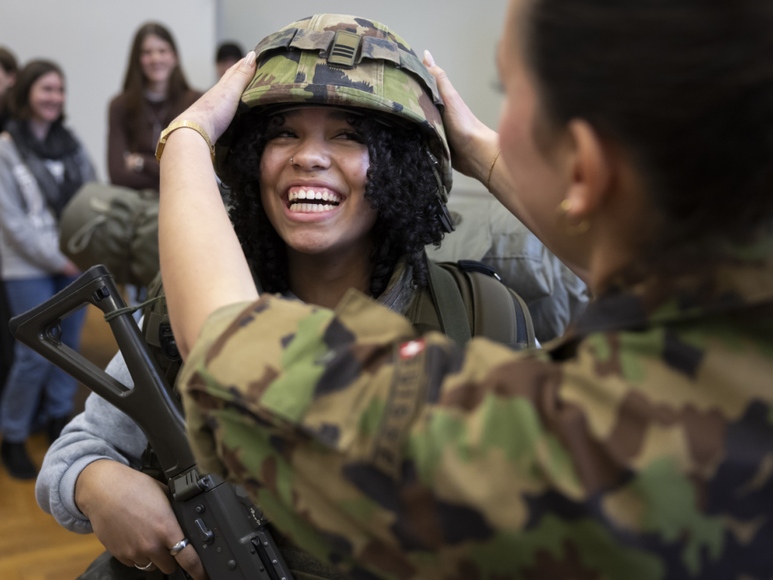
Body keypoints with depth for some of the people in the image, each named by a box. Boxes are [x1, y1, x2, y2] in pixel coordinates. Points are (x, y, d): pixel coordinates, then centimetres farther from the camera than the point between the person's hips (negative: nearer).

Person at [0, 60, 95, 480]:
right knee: (35, 354, -6)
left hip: (75, 263, 5)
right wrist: (57, 259, -12)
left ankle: (59, 419, 29)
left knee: (68, 345, 11)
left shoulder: (70, 143, 7)